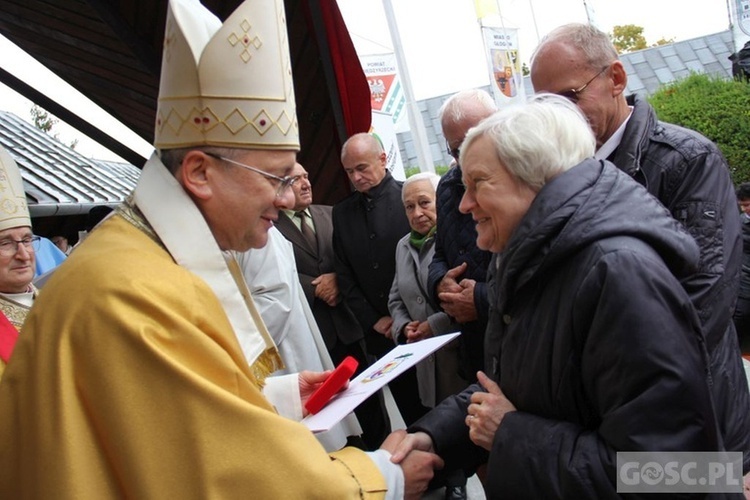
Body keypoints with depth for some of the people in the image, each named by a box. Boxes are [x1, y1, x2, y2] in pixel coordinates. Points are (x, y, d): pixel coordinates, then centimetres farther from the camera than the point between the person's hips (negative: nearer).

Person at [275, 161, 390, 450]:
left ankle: (381, 447, 28)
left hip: (347, 321, 5)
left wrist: (337, 279, -7)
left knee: (369, 399, 12)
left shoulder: (329, 214, 12)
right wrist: (316, 288, -12)